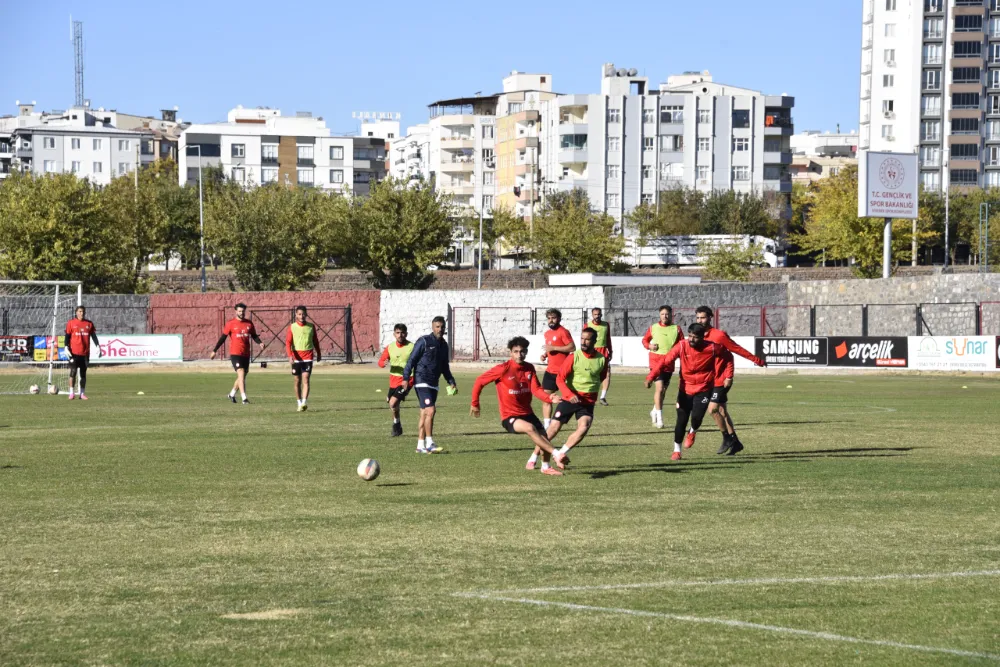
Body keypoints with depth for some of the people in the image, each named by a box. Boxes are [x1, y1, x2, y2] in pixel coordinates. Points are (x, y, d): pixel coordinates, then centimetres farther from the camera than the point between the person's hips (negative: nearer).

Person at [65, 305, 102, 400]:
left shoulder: (89, 324, 9)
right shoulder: (71, 323, 2)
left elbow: (93, 336, 11)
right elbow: (67, 336, 2)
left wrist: (98, 346, 2)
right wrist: (66, 347, -8)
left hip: (85, 353, 3)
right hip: (74, 352, -3)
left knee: (83, 373, 7)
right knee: (73, 372, -6)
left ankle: (82, 393, 11)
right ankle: (71, 393, -3)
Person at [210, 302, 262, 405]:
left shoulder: (249, 324, 9)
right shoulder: (231, 323, -3)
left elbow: (254, 336, 14)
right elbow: (223, 337, 0)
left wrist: (259, 343, -8)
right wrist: (214, 351, 0)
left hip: (246, 354, 5)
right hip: (235, 354, -5)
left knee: (242, 377, 14)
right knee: (241, 374, -16)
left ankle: (232, 394, 35)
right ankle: (244, 398, -19)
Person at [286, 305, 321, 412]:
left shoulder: (311, 326, 5)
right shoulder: (292, 327, 1)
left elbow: (315, 341, 17)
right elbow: (288, 342, -5)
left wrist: (318, 354, 23)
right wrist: (290, 355, -18)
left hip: (308, 357, -1)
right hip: (296, 357, 1)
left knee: (305, 379, -13)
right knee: (297, 381, 6)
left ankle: (304, 403, -22)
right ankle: (299, 403, 17)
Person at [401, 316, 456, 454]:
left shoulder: (443, 345, 14)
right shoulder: (424, 341, -7)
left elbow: (445, 367, 24)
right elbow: (411, 360, -9)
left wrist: (451, 382, 15)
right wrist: (406, 378, -15)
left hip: (433, 384, 7)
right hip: (422, 382, -7)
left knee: (424, 414, 8)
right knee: (430, 410, -17)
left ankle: (420, 446, 11)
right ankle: (429, 444, -17)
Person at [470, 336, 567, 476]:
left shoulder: (529, 368, 2)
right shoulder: (503, 369, -14)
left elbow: (536, 390, -8)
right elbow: (479, 381, -6)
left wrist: (550, 398, -28)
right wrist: (475, 404, 2)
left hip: (527, 413, 6)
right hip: (509, 416, -6)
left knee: (544, 437, 0)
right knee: (530, 428, -33)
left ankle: (546, 467, 28)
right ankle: (557, 455, -35)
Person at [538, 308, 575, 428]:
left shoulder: (563, 332, -10)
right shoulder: (547, 333, 15)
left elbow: (572, 347, -19)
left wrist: (553, 348, -20)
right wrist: (545, 354, 8)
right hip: (550, 371, 8)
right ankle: (547, 426, 10)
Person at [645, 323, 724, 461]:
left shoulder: (711, 348, -16)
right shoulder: (682, 346, -15)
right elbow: (665, 360, -21)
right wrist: (651, 376, -33)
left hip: (703, 389, -1)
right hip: (685, 389, 1)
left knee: (696, 418, -17)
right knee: (681, 420, 1)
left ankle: (693, 432, 22)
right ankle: (676, 451, 20)